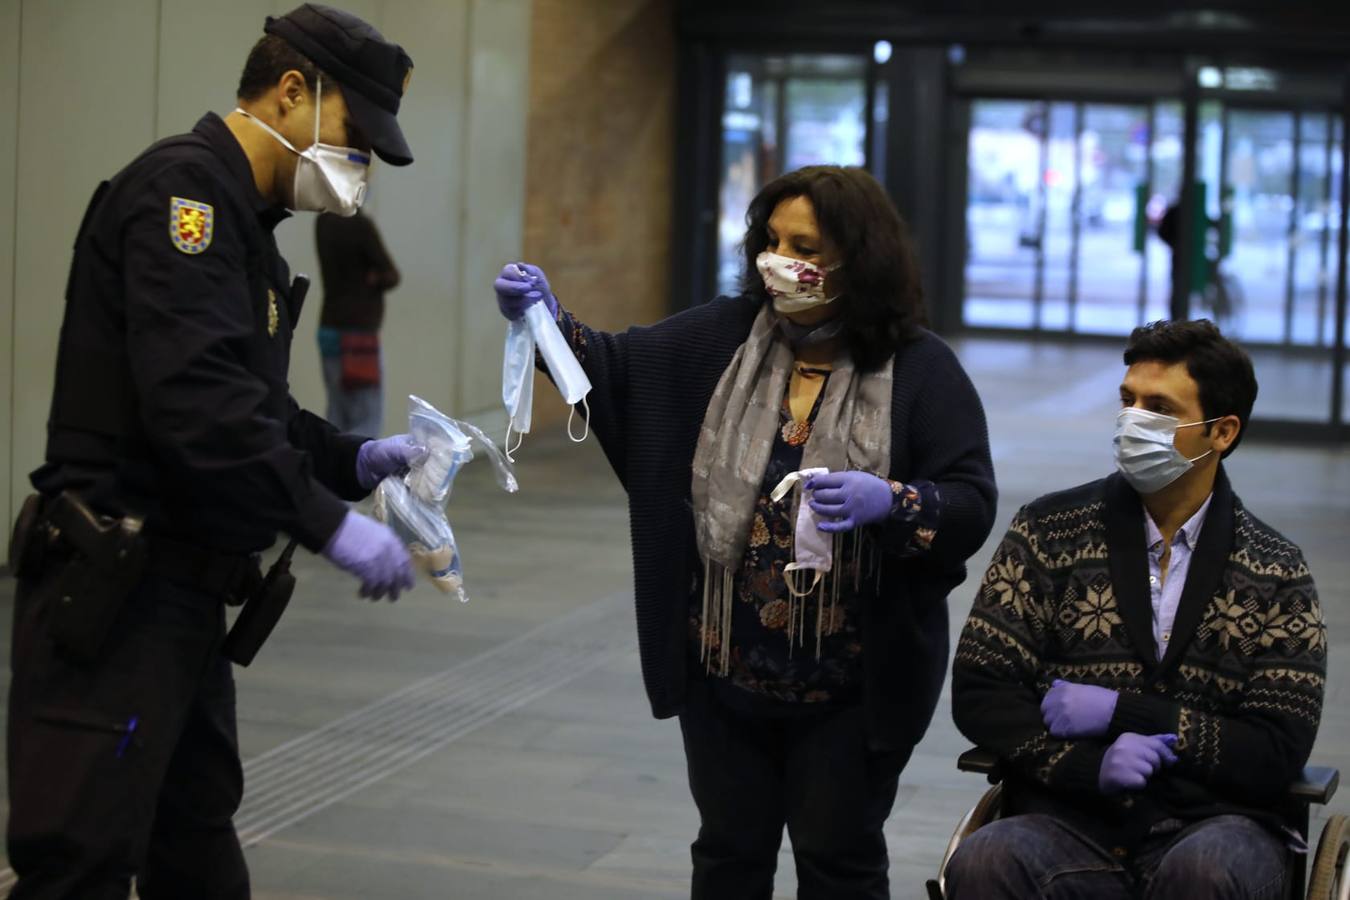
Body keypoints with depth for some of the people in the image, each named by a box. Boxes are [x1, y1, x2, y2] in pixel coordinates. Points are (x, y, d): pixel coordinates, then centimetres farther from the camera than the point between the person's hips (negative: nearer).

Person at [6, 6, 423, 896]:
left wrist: (354, 459, 9)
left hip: (179, 589, 11)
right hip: (115, 590, -10)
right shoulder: (184, 187, -12)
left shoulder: (242, 219, 19)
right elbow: (194, 398, -24)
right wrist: (328, 523, -22)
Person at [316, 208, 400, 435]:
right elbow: (391, 276, -8)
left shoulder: (324, 222, 7)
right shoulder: (360, 224, -15)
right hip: (357, 333, -8)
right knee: (367, 423, -6)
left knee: (339, 419, 9)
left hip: (330, 328, 8)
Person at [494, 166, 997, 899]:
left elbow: (972, 506, -11)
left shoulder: (921, 370, -8)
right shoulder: (723, 337, 2)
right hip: (726, 671, 3)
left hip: (851, 688, -3)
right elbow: (617, 371, 1)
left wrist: (890, 503, -29)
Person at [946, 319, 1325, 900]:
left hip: (1210, 826, 0)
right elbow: (979, 693, 3)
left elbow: (1278, 754, -1)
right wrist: (1089, 766, -14)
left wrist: (1119, 713, -8)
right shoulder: (1048, 531, 7)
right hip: (1070, 823, 0)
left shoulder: (1275, 574, 6)